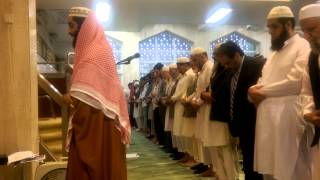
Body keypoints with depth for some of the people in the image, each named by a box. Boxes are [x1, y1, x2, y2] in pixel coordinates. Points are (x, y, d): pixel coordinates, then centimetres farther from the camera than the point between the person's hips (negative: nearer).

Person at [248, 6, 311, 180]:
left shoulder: (303, 47, -5)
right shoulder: (275, 52, 22)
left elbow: (295, 81, -17)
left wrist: (262, 92, -9)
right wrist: (255, 90, -2)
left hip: (287, 118, -8)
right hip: (268, 118, 8)